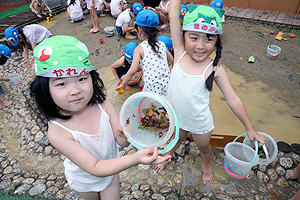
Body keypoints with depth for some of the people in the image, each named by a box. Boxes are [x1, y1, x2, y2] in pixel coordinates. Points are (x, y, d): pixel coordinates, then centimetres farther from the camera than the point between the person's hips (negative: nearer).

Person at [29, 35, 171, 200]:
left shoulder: (103, 105, -27)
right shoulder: (57, 132, -35)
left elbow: (122, 141, -19)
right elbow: (95, 168, -36)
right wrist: (134, 159, -51)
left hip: (110, 170, 1)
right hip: (84, 180, 0)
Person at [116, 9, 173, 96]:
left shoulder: (140, 48, -7)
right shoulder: (162, 44, 8)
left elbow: (133, 71, -13)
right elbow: (170, 60, 23)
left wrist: (123, 83, 1)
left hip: (152, 89, -5)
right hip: (167, 85, 5)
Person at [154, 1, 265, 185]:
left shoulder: (214, 69, -22)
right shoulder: (180, 53, -17)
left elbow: (233, 100, -14)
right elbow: (174, 16, -23)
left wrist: (250, 129, -8)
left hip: (200, 123, -1)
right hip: (176, 117, 2)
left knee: (204, 147, 27)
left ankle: (206, 165, 60)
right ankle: (167, 155, 63)